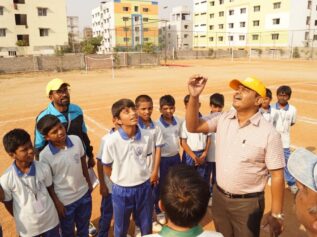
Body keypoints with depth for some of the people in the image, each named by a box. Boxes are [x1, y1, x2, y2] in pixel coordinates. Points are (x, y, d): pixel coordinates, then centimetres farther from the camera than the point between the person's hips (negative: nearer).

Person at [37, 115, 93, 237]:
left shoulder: (76, 140, -14)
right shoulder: (45, 155, -23)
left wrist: (89, 182, 9)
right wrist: (56, 202, -8)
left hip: (84, 193, 4)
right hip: (65, 200, -3)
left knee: (84, 227, 27)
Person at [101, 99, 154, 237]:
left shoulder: (147, 136, -14)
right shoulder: (111, 141, -21)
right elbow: (106, 167, -4)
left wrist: (141, 175, 9)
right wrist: (119, 181, 4)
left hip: (144, 187, 2)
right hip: (121, 190, -2)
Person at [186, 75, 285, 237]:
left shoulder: (269, 133, -16)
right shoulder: (223, 119, -3)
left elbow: (277, 175, -13)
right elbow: (193, 127, -3)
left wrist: (276, 214, -11)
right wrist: (194, 97, -17)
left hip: (248, 203, -4)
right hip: (219, 196, 5)